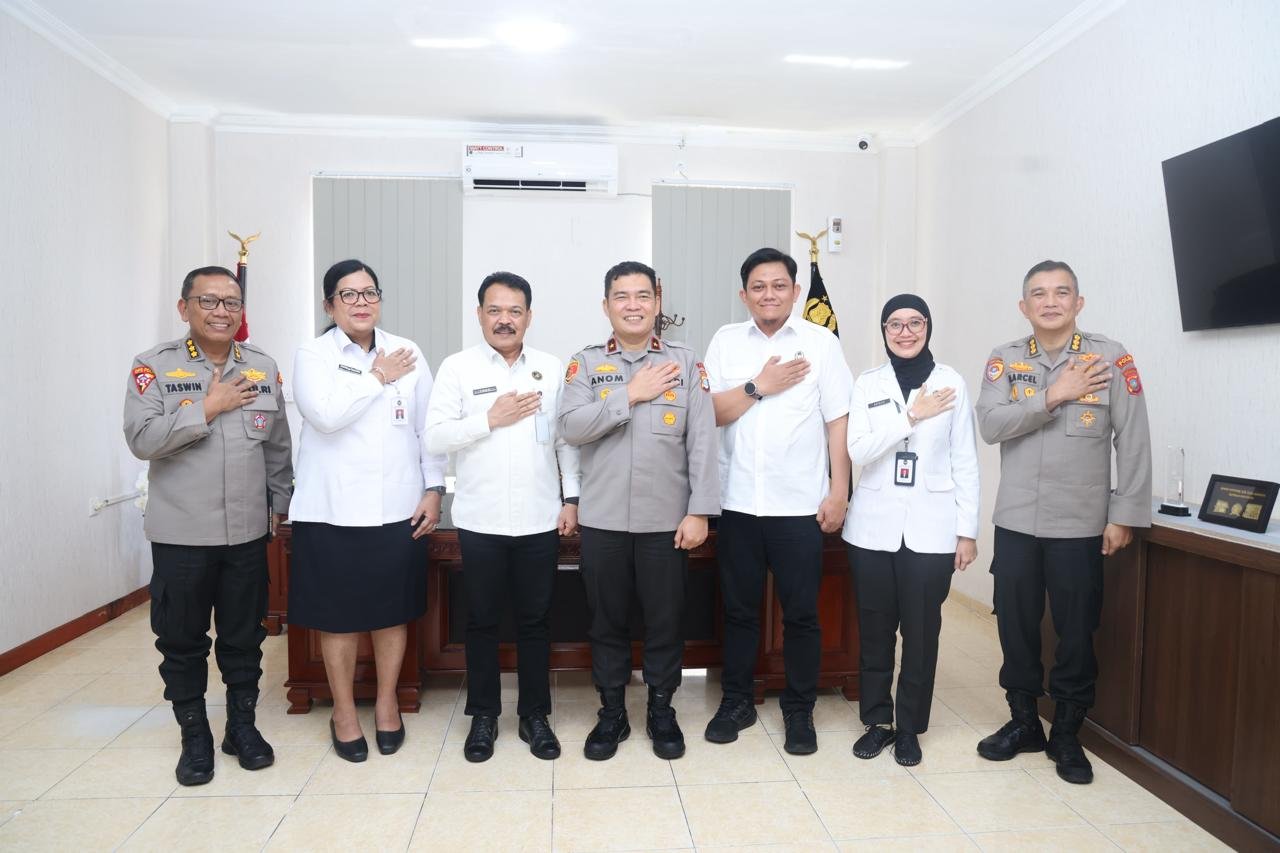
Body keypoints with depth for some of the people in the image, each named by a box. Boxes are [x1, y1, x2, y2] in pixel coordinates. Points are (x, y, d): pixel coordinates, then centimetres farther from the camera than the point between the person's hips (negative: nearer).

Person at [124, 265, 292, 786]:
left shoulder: (264, 367, 4)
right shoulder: (155, 366, -5)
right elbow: (142, 439, -16)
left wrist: (279, 503, 11)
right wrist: (209, 407, -17)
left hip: (248, 532, 2)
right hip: (180, 533, -2)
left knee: (244, 636, 13)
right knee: (181, 640, 10)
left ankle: (242, 725, 30)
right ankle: (195, 736, 27)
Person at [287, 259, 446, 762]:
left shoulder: (407, 353, 6)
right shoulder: (312, 356, 0)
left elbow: (428, 426, 6)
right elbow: (325, 415, -18)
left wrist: (434, 489, 1)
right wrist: (378, 378, -10)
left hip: (398, 508, 2)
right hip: (332, 509, -2)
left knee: (392, 610, 11)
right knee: (338, 613, 8)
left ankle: (387, 702, 30)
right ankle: (344, 709, 27)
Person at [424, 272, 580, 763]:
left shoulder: (552, 369, 5)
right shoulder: (457, 368, -1)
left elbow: (567, 439, 6)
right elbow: (434, 438, -7)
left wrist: (571, 498, 1)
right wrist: (491, 419, -15)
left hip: (540, 520, 1)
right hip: (480, 520, -1)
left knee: (535, 620, 11)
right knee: (482, 620, 11)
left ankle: (535, 714, 25)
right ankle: (484, 715, 27)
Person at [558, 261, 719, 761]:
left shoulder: (685, 363, 2)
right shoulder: (585, 364, 4)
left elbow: (702, 441, -3)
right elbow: (571, 427, -10)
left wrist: (699, 512, -8)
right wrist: (631, 395, -15)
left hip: (667, 520, 0)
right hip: (602, 519, 1)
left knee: (666, 621, 10)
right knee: (607, 621, 12)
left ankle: (661, 711, 30)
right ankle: (612, 713, 30)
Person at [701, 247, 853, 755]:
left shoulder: (821, 343, 0)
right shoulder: (726, 342, 5)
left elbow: (838, 422, -1)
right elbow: (708, 412, -2)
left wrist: (838, 493, -5)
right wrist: (759, 386, -12)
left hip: (800, 504, -1)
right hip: (738, 502, 2)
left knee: (801, 613, 8)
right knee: (739, 609, 13)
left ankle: (799, 710, 25)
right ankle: (736, 702, 29)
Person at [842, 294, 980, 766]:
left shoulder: (951, 383, 2)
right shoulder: (867, 383, 4)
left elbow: (965, 462, 2)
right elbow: (858, 450, -8)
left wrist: (968, 531, -1)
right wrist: (912, 415, -16)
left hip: (931, 528, -1)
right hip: (873, 525, 1)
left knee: (921, 630, 4)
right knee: (875, 629, 8)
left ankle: (909, 726, 21)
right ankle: (876, 720, 24)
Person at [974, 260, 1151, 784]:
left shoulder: (1112, 358, -3)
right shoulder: (1004, 360, 3)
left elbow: (1133, 442, -4)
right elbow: (990, 425, -10)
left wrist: (1125, 515, -7)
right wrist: (1052, 397, -18)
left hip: (1080, 525, -2)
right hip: (1015, 522, 2)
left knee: (1076, 632, 7)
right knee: (1015, 625, 10)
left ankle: (1066, 735, 25)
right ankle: (1022, 721, 29)